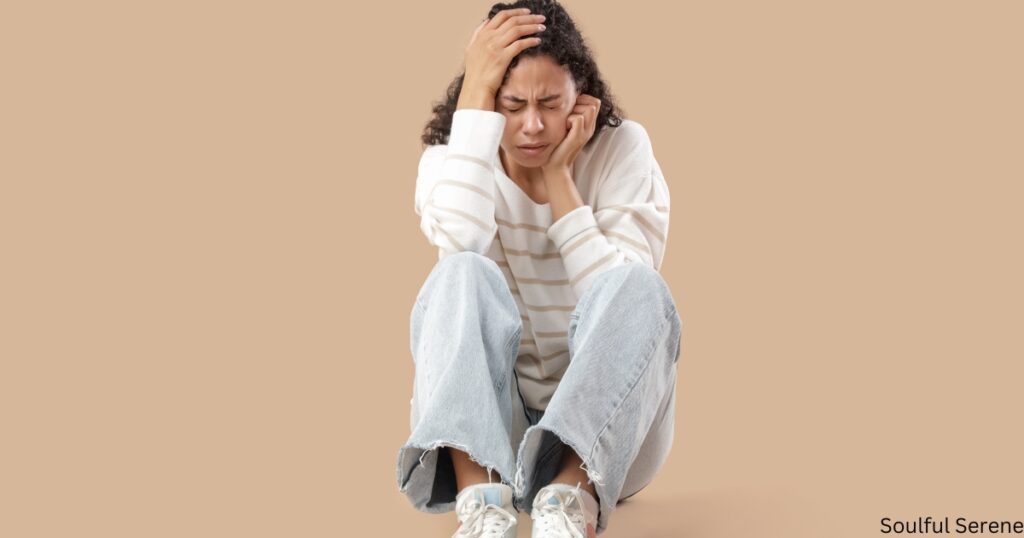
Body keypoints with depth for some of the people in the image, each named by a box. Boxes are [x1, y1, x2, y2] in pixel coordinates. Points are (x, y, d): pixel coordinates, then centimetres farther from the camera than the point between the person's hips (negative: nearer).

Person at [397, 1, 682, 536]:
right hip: (484, 422, 0)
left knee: (636, 289, -28)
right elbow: (459, 243, -25)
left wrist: (559, 181, -14)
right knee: (462, 275, -27)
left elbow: (627, 299, -13)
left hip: (602, 429, 0)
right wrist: (474, 96, -21)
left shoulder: (622, 149, -1)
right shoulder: (451, 158, 0)